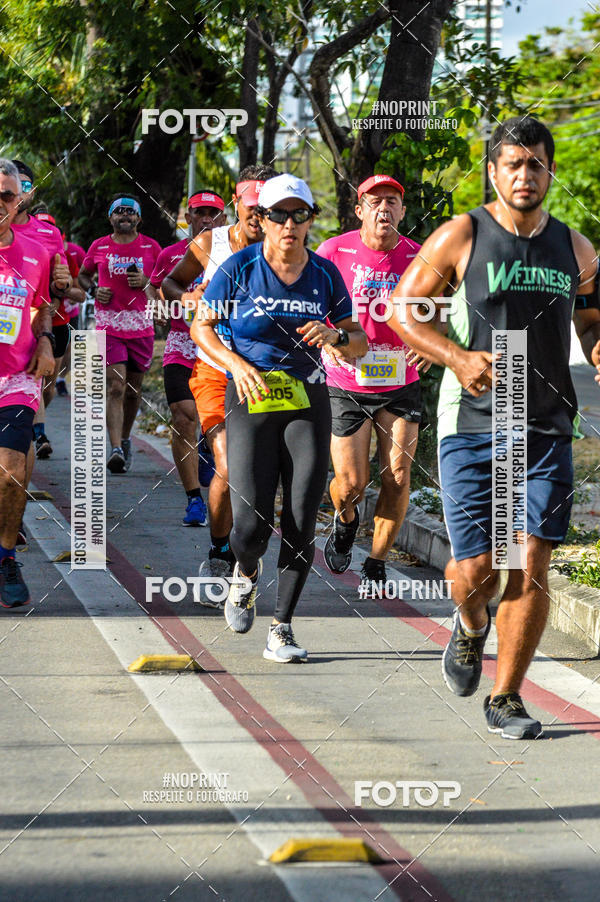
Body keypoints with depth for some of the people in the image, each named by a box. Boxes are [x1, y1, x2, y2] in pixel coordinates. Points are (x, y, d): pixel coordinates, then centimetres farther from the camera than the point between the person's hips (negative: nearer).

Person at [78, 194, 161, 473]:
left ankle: (125, 440, 32)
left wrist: (146, 282, -7)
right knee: (115, 387, -14)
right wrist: (94, 290, 0)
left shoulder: (151, 247, 6)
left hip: (141, 325, 2)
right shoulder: (99, 247, 6)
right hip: (108, 324, -2)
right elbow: (83, 275, 21)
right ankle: (116, 450, -22)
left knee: (133, 388, 11)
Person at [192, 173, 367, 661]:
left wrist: (336, 337, -13)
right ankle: (247, 572, 26)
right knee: (252, 526, -10)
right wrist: (237, 364, -12)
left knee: (301, 524, -6)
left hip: (307, 403, 2)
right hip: (251, 400, -2)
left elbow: (360, 342, 10)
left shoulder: (324, 273, 4)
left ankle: (282, 629, 2)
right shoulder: (240, 268, -3)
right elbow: (202, 326, 5)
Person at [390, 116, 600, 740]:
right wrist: (458, 358, -14)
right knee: (474, 569, -5)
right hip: (471, 428, -2)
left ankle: (504, 699, 8)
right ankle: (471, 624, 32)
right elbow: (401, 310, 1)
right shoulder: (460, 238, -1)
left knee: (531, 567, -5)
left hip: (546, 431, 3)